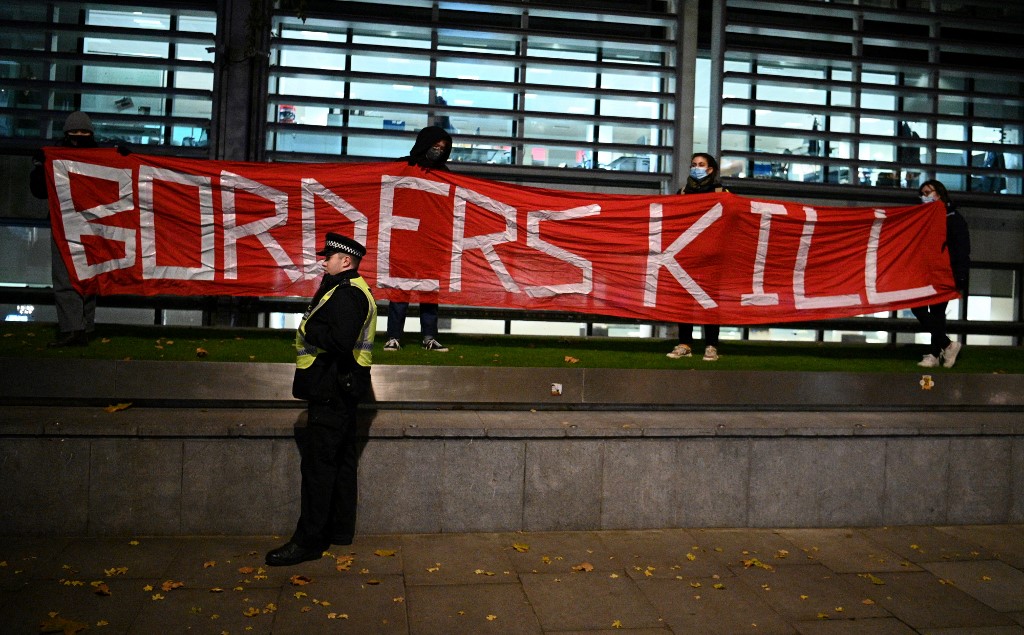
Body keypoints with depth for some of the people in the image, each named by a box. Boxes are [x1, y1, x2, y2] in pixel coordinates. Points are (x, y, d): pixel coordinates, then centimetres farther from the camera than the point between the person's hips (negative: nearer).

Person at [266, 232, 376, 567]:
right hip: (340, 388, 11)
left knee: (318, 465, -6)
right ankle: (340, 530, 26)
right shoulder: (348, 290, 18)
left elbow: (340, 340, -28)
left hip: (332, 391, -11)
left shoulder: (347, 293, -17)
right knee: (341, 461, 16)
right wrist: (313, 328, 3)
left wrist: (307, 328, -15)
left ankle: (308, 541, 0)